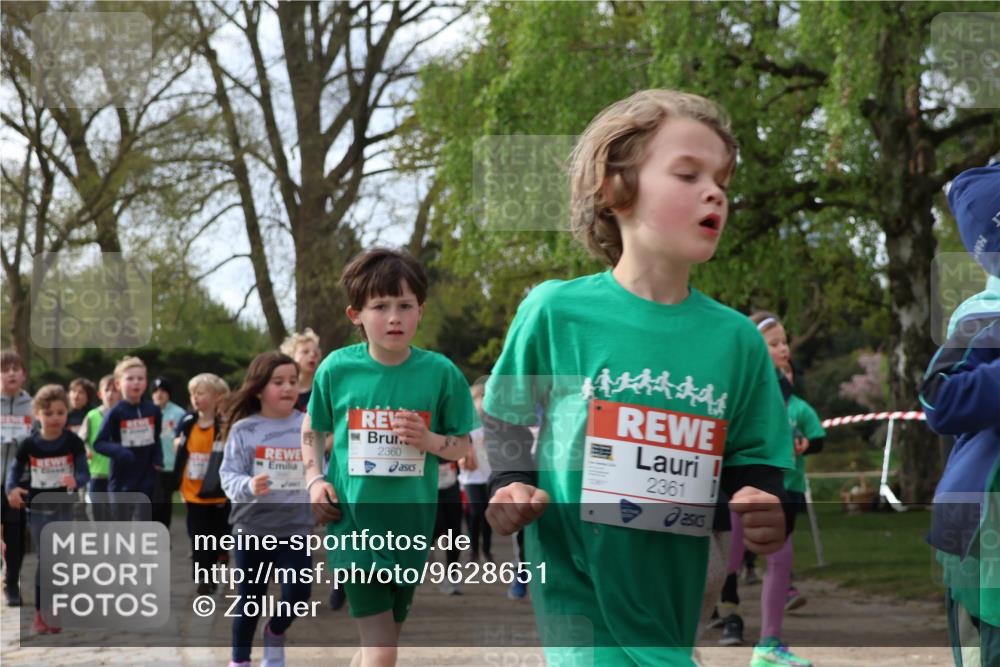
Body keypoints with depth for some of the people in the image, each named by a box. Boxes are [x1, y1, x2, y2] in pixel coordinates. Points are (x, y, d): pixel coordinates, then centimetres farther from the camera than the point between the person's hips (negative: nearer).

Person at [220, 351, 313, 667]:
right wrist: (248, 486, -28)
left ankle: (275, 631, 26)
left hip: (296, 526, 1)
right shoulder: (244, 430, -7)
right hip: (253, 527, -1)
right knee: (250, 598, 8)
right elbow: (229, 475, -9)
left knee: (298, 590, -7)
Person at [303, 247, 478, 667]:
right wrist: (314, 481, -1)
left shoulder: (440, 372, -4)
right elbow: (313, 430, 13)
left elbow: (463, 446, 4)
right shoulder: (337, 368, -4)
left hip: (411, 526, 2)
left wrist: (429, 440, -16)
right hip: (353, 523, -2)